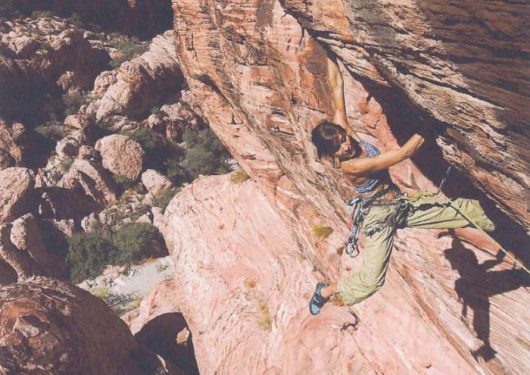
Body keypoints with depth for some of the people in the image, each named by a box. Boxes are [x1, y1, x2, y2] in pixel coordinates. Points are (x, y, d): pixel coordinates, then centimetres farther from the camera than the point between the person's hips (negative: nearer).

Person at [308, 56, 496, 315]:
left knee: (468, 209, 4)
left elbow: (337, 85, -8)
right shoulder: (350, 165, -28)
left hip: (401, 204, 8)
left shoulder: (340, 129, -10)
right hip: (378, 216, -8)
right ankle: (325, 291, 15)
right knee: (369, 282, -10)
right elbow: (403, 154, -31)